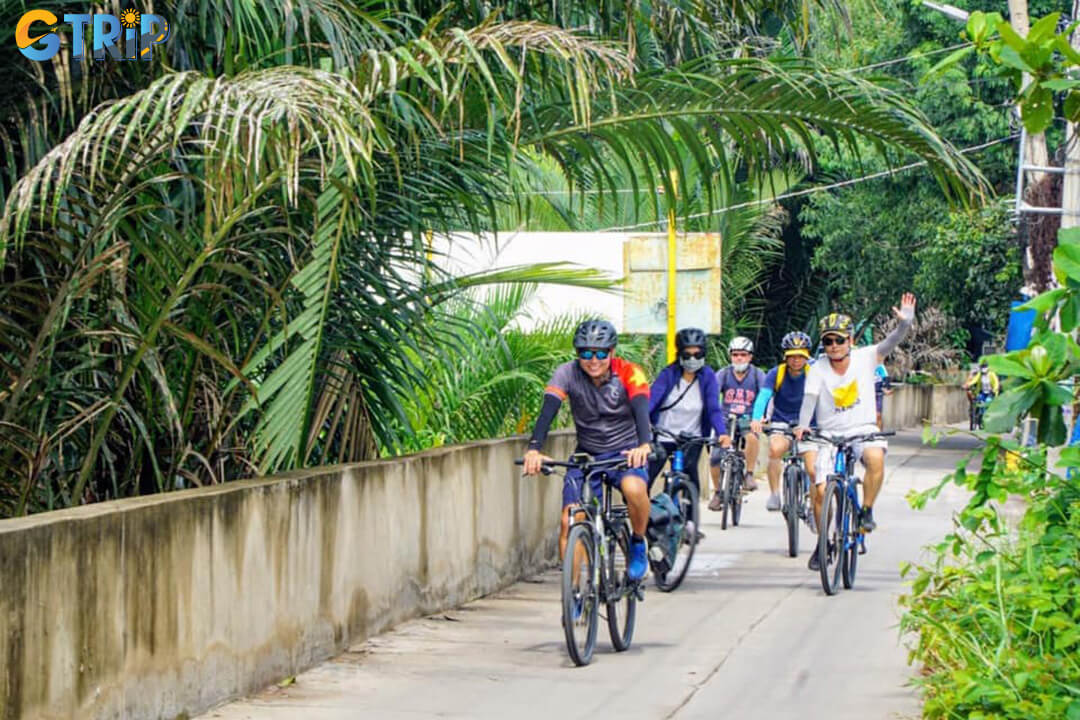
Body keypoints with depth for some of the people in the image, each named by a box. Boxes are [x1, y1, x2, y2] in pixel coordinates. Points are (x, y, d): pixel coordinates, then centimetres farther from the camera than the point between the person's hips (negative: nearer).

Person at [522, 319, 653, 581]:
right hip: (587, 454, 2)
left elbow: (641, 409, -32)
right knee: (569, 523, -13)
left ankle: (638, 544, -7)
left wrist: (643, 445, -52)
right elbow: (548, 410, -26)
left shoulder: (629, 373, -16)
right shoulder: (567, 374, -13)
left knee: (634, 488, -35)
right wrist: (534, 449, -44)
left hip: (626, 451, -2)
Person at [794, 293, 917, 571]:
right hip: (829, 434, 1)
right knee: (821, 492, -8)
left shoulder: (864, 358, -4)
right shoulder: (818, 370, -6)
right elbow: (809, 399, -18)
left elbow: (890, 343, -17)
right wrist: (803, 425, -36)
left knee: (876, 457, -34)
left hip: (862, 430, -1)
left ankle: (866, 511, -13)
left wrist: (905, 323, -36)